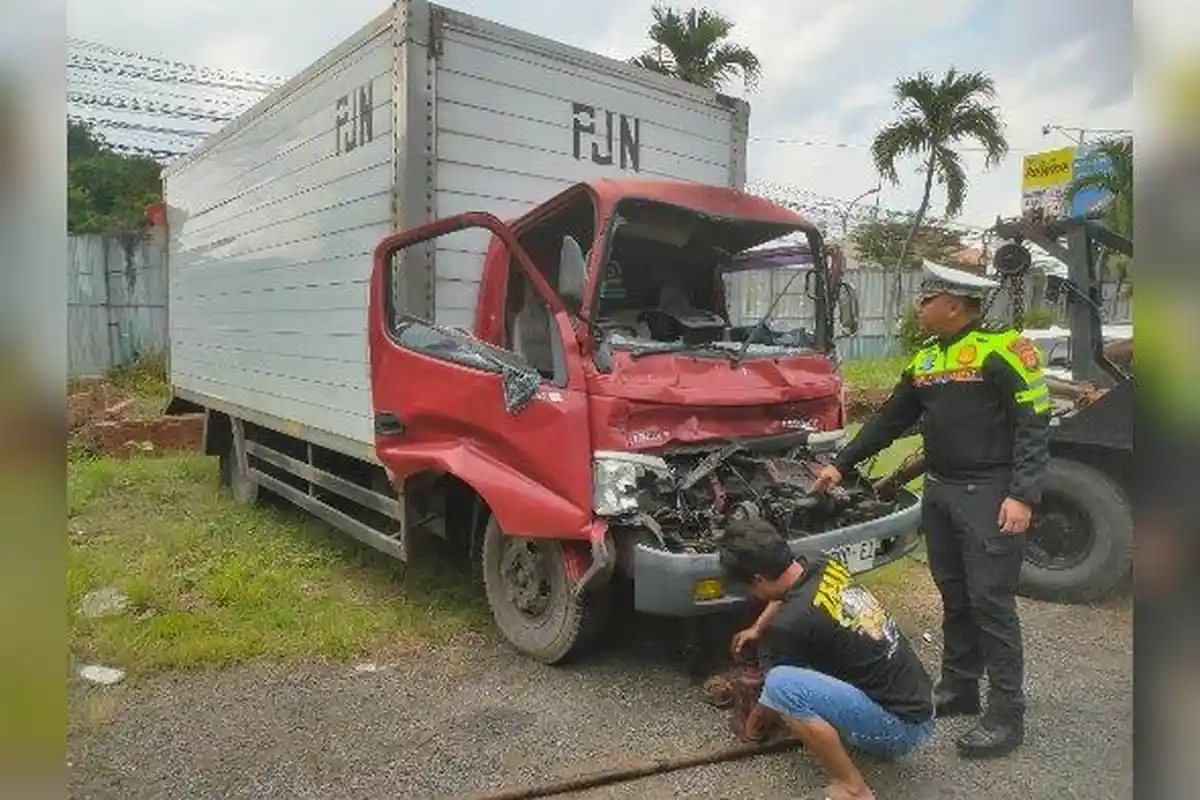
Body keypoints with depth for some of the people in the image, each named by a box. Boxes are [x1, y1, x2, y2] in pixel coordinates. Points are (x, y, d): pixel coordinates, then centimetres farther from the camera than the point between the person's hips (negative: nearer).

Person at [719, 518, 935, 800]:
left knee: (781, 684, -23)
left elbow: (776, 689, -3)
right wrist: (757, 629, 37)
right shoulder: (825, 567, -2)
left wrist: (753, 722, 17)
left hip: (901, 727, -9)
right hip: (918, 702, 9)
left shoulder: (791, 624, -23)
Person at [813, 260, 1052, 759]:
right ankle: (958, 690, 29)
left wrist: (1022, 495, -22)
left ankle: (1007, 717, 10)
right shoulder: (925, 359, 12)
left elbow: (1033, 425, -15)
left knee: (991, 602, -2)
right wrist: (842, 464, 17)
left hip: (988, 495, -7)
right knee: (954, 598, 16)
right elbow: (890, 420, 18)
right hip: (939, 492, 8)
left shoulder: (1004, 349, -11)